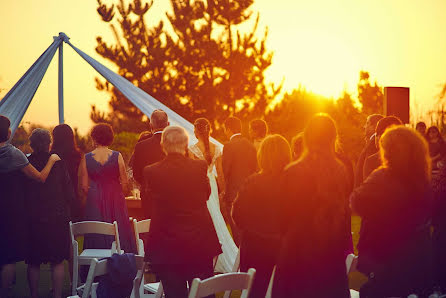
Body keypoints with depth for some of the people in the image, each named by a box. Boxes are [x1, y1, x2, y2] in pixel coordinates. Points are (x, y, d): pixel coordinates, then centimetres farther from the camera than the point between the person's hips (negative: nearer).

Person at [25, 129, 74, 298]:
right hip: (57, 217, -1)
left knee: (33, 263, 10)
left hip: (33, 219, 1)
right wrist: (65, 210, 13)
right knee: (57, 261, 7)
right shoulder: (58, 162, -6)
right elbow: (69, 192, -2)